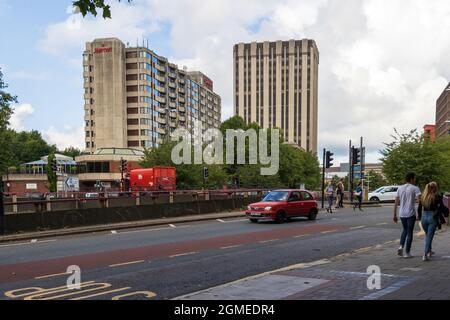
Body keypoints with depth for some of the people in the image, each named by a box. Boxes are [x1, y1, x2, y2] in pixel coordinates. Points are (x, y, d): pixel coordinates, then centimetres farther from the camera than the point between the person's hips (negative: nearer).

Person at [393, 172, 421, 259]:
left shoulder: (400, 188, 7)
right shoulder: (415, 188, -7)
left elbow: (396, 203, 7)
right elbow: (420, 199, -24)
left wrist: (395, 215, 11)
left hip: (402, 214, 4)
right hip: (411, 214, -4)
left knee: (405, 230, 23)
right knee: (410, 232, 5)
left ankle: (401, 246, 5)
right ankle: (407, 252, 8)